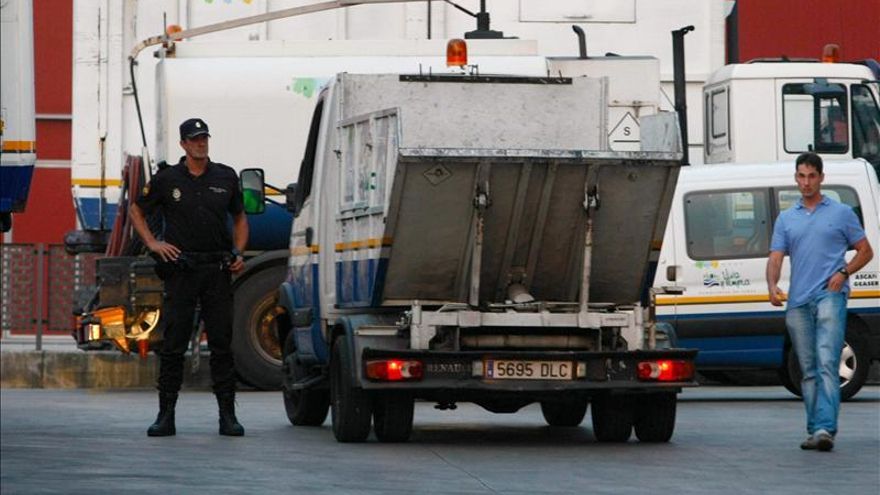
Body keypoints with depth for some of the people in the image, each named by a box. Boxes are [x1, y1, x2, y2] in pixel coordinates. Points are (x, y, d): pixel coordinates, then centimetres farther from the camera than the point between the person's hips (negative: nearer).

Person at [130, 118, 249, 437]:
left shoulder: (225, 177, 9)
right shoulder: (167, 179, 3)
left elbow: (239, 218, 21)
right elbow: (136, 211, 15)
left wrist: (238, 253, 6)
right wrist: (152, 244, 1)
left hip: (218, 270, 1)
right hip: (181, 270, -1)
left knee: (222, 344, 1)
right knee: (173, 344, -1)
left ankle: (227, 416, 4)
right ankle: (166, 416, 2)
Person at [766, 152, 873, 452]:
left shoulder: (841, 213, 8)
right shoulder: (786, 219, 17)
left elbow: (865, 252, 11)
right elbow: (776, 258, 8)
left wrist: (844, 272, -7)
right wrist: (772, 285, -12)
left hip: (830, 296, -4)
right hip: (798, 301, 4)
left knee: (827, 363, -17)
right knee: (808, 369, 7)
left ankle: (826, 428, -27)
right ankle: (815, 430, 12)